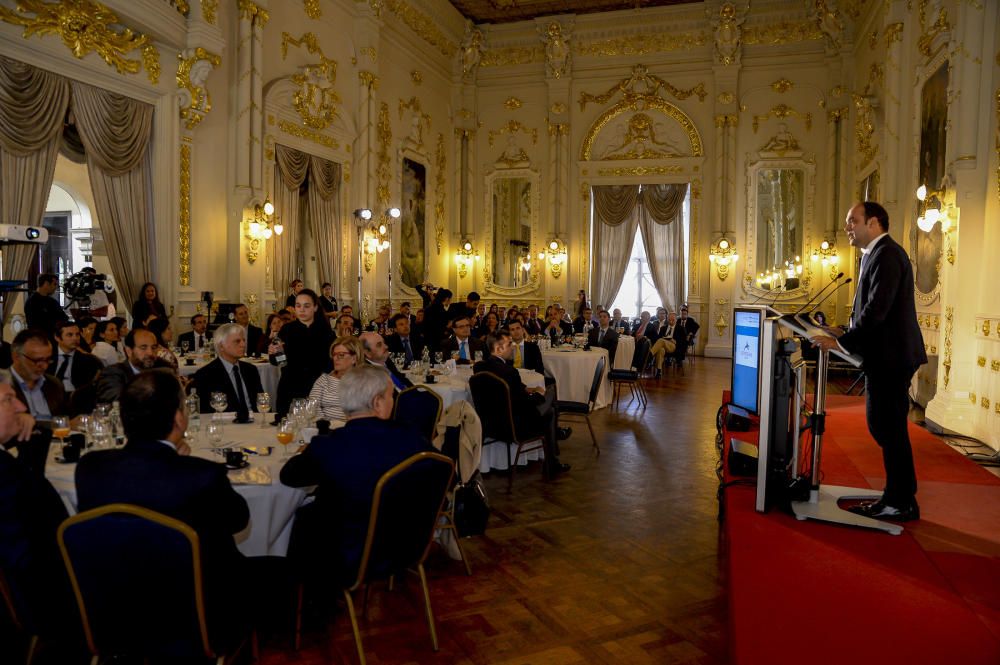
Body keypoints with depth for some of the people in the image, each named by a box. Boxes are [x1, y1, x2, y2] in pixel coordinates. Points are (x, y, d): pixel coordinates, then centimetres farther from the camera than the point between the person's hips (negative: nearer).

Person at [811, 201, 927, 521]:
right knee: (883, 426, 15)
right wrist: (845, 335, 7)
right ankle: (896, 496, 26)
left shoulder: (887, 254, -16)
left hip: (890, 357, -10)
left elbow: (876, 310, -23)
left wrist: (841, 343, -18)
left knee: (890, 429, -1)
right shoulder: (876, 254, 16)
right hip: (883, 356, 10)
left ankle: (903, 504, 11)